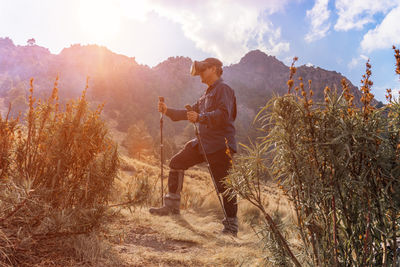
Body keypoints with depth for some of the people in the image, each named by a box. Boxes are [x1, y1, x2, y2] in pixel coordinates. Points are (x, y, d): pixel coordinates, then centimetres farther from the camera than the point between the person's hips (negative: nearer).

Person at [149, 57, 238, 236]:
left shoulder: (223, 89, -7)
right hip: (203, 142, 9)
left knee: (224, 185, -5)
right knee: (177, 162, 6)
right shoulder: (207, 94, 22)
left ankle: (231, 225, 8)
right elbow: (191, 112, 24)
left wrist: (200, 118, -27)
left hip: (220, 145, -9)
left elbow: (224, 115, -21)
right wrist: (168, 111, 17)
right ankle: (172, 205, 14)